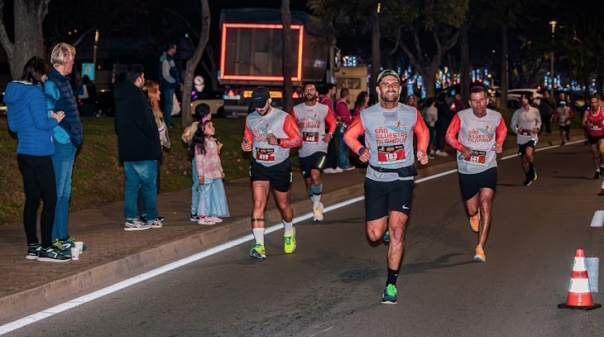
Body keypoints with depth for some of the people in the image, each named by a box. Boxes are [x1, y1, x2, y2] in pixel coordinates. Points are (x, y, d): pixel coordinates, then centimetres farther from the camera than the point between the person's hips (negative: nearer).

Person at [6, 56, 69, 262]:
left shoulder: (14, 93, 13)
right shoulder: (33, 91, -15)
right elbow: (41, 123, -20)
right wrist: (55, 120, 0)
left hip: (24, 153, 9)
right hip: (39, 153, -9)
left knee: (32, 199, 11)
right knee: (50, 199, -4)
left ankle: (32, 247, 13)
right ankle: (46, 248, -4)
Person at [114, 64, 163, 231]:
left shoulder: (120, 96, 11)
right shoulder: (137, 96, -16)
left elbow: (118, 125, 16)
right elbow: (146, 123, -19)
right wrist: (155, 139, -5)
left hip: (127, 148, 8)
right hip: (144, 149, -8)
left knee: (131, 184, 10)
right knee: (149, 184, 2)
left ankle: (131, 219, 8)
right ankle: (152, 219, 8)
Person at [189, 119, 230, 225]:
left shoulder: (213, 141, 13)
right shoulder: (200, 144, -11)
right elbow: (199, 161, -15)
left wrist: (221, 170, 20)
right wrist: (200, 175, -19)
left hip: (216, 174, 8)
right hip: (206, 175, -8)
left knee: (217, 194, 10)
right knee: (205, 194, -3)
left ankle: (213, 215, 19)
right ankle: (202, 217, 3)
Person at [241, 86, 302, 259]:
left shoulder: (284, 118, -12)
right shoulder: (250, 119, 1)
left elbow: (298, 139, -12)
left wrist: (278, 141, -27)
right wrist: (246, 144, -8)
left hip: (280, 167, -2)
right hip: (259, 166, 2)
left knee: (283, 204, 14)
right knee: (258, 203, -14)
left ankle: (289, 233, 45)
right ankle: (259, 245, -18)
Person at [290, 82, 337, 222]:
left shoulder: (324, 109, -1)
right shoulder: (296, 109, 3)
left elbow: (332, 122, 13)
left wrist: (330, 134, -5)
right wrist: (297, 129, -12)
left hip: (319, 148, -3)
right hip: (304, 150, 3)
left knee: (315, 175, -24)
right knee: (308, 181, 10)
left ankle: (316, 205, -6)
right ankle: (317, 205, 33)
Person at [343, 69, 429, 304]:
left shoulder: (412, 114, -2)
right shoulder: (367, 115, -4)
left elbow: (422, 132, 17)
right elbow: (349, 135, 8)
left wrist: (422, 151, -1)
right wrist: (360, 149, -12)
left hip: (403, 179, -1)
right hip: (376, 178, 1)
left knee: (397, 228, -15)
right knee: (374, 235, 1)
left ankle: (391, 284, -6)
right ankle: (387, 224, 41)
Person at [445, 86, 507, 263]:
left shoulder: (496, 117, -5)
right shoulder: (461, 117, -12)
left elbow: (502, 130, 17)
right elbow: (449, 135, -2)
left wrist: (499, 143, -3)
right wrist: (461, 148, -19)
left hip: (488, 168, 0)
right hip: (466, 169, 0)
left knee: (485, 206, -14)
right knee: (472, 209, 10)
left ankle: (480, 248, -10)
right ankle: (475, 215, 51)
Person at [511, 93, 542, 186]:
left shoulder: (535, 111, -2)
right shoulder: (517, 112, -1)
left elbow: (539, 121, 13)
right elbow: (513, 124, 4)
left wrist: (537, 128, -8)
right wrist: (517, 129, -17)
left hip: (532, 137, -3)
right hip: (521, 138, 3)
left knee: (528, 153, -30)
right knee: (523, 160, 9)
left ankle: (533, 168, -1)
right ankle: (528, 178, 29)